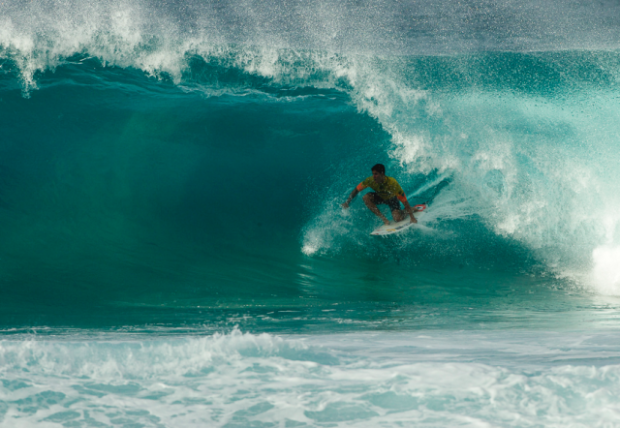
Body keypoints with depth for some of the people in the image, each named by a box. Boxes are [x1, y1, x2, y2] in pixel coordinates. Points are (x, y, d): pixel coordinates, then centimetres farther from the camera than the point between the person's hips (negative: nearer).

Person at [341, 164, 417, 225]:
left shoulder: (393, 184, -38)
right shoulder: (370, 180, -30)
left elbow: (405, 201, -34)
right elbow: (356, 190, -15)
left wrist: (412, 217, -33)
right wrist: (347, 202, -22)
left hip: (392, 199, -3)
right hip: (380, 197, 3)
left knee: (397, 219, -25)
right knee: (366, 197, -28)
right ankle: (383, 218, -19)